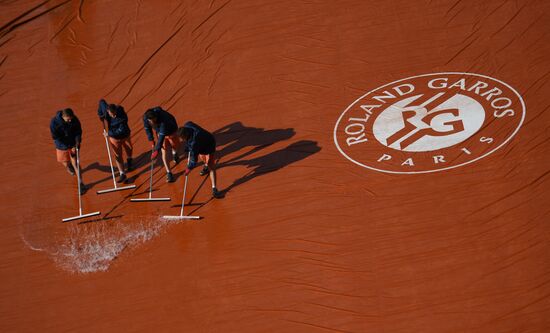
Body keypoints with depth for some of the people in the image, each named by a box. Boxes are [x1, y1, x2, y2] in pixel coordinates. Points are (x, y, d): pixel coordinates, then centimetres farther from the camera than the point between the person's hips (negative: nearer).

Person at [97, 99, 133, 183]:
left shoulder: (123, 117, -36)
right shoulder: (105, 110, -23)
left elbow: (121, 131, -36)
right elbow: (102, 102, -2)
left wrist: (109, 133, -31)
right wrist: (101, 115, -3)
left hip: (124, 136, -2)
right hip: (114, 138, 2)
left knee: (129, 149, 26)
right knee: (118, 155, 0)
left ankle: (129, 160, 58)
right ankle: (122, 174, -1)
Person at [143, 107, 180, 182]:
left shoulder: (163, 118, -45)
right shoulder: (145, 117, -30)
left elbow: (162, 135, -43)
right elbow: (147, 129, -9)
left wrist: (157, 150, -42)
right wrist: (151, 141, -12)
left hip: (171, 130, -3)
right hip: (160, 132, 3)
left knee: (175, 146, 20)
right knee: (164, 151, -7)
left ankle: (174, 153, 58)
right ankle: (168, 173, -4)